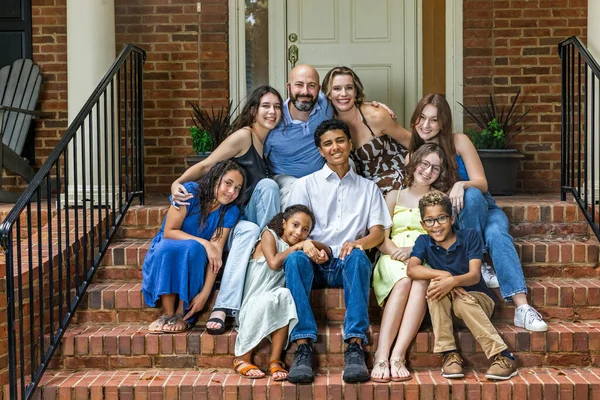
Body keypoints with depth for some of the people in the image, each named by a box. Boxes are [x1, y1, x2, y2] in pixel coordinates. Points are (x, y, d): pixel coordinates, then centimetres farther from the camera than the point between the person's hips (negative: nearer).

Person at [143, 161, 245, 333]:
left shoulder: (230, 212, -11)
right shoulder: (190, 192, -18)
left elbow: (216, 253, -18)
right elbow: (169, 232, -16)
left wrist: (205, 293, -27)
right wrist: (204, 243, -27)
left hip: (194, 262, 1)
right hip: (164, 254, -1)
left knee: (192, 248, -34)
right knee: (167, 247, -36)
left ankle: (182, 314, -22)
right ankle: (168, 313, -25)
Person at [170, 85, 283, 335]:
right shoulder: (243, 136, -8)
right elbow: (205, 166, -13)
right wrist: (177, 182, -30)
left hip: (249, 222, 5)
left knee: (268, 185, -24)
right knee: (249, 231, -37)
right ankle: (223, 307, -40)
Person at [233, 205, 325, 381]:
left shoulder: (299, 249, 17)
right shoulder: (269, 235, 0)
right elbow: (274, 263, -16)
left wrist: (310, 244, -9)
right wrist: (297, 247, -9)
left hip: (273, 302, 4)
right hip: (253, 301, -4)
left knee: (285, 295, -29)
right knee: (267, 300, -37)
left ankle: (275, 360, -28)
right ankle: (242, 359, -22)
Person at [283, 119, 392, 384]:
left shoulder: (368, 188, 19)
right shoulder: (306, 185, 14)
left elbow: (378, 232, 8)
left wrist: (358, 243, -16)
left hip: (346, 265, 0)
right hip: (314, 263, 0)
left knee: (358, 256, -36)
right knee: (294, 259, -35)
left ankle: (355, 345, -42)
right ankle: (303, 346, -42)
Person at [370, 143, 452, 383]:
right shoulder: (394, 197, 20)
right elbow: (381, 237, 10)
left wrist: (415, 250, -13)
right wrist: (396, 252, -12)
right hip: (393, 260, 0)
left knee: (420, 282, -37)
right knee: (403, 282, -36)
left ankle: (398, 356, -43)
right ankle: (381, 356, -42)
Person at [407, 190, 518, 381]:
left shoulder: (470, 236, -5)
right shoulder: (424, 242, 0)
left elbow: (475, 275, -17)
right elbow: (412, 269, -19)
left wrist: (453, 281, -38)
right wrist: (444, 275, -33)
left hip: (475, 297, -2)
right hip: (445, 307, 2)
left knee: (463, 302, -36)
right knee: (436, 284, -30)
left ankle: (503, 356, -31)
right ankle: (449, 354, -29)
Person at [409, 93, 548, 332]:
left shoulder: (459, 142, -6)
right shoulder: (412, 156, 2)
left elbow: (481, 184, -11)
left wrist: (461, 185, -32)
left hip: (483, 209, 0)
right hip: (450, 221, 0)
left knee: (496, 235, -36)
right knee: (469, 196, -34)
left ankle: (522, 308, -45)